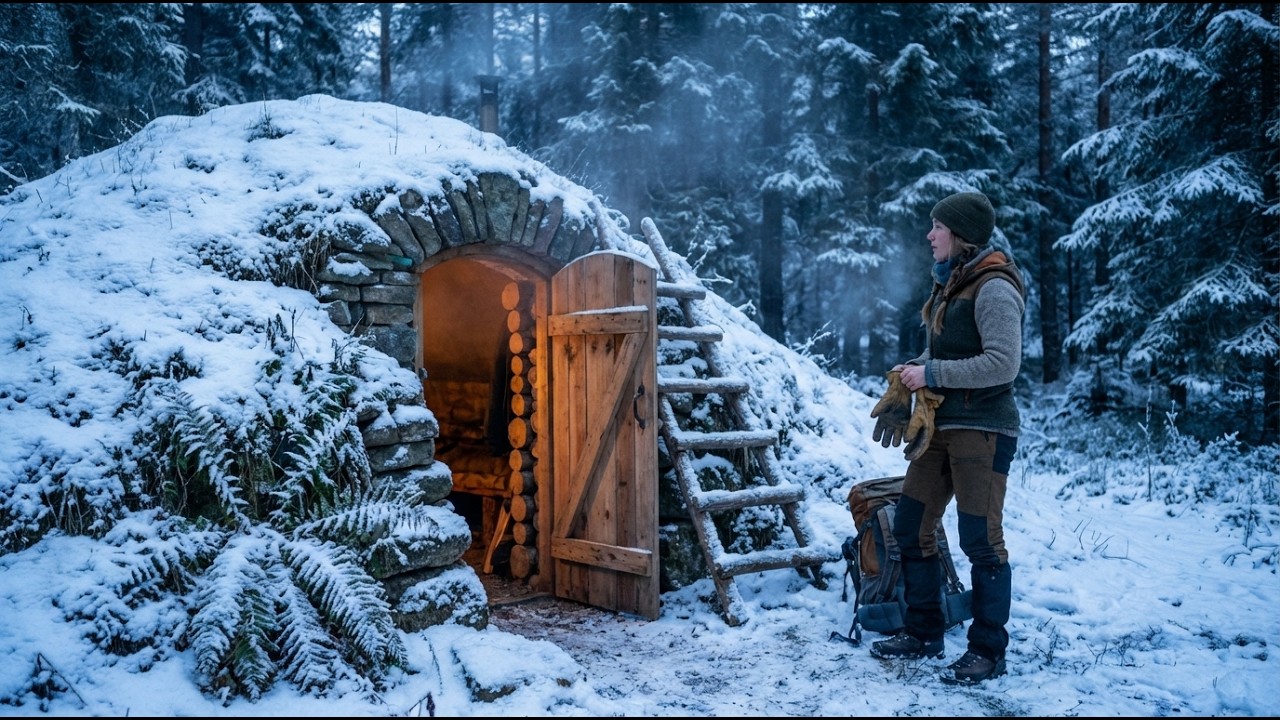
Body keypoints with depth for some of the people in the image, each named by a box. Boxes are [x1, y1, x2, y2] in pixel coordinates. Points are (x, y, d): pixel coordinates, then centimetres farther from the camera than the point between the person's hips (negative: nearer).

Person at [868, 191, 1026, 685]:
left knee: (980, 541, -2)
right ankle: (923, 634, 24)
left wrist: (932, 374, -18)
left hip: (982, 429, -10)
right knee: (910, 528, 11)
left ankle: (988, 652, 11)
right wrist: (916, 368, 3)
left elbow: (1003, 363, -21)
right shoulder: (950, 282, 14)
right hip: (940, 424, 10)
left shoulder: (994, 288, -14)